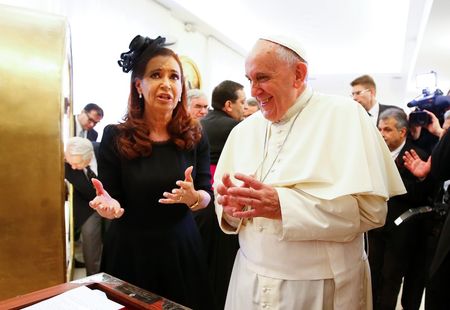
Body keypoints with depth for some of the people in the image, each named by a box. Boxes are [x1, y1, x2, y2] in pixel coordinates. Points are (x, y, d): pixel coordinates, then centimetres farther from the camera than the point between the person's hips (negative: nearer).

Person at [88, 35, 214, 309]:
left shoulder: (194, 135, -5)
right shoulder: (115, 137, -10)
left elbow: (207, 196, -3)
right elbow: (113, 202, -6)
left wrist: (193, 198, -25)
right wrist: (109, 205, -28)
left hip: (182, 246, 2)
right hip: (131, 250, -1)